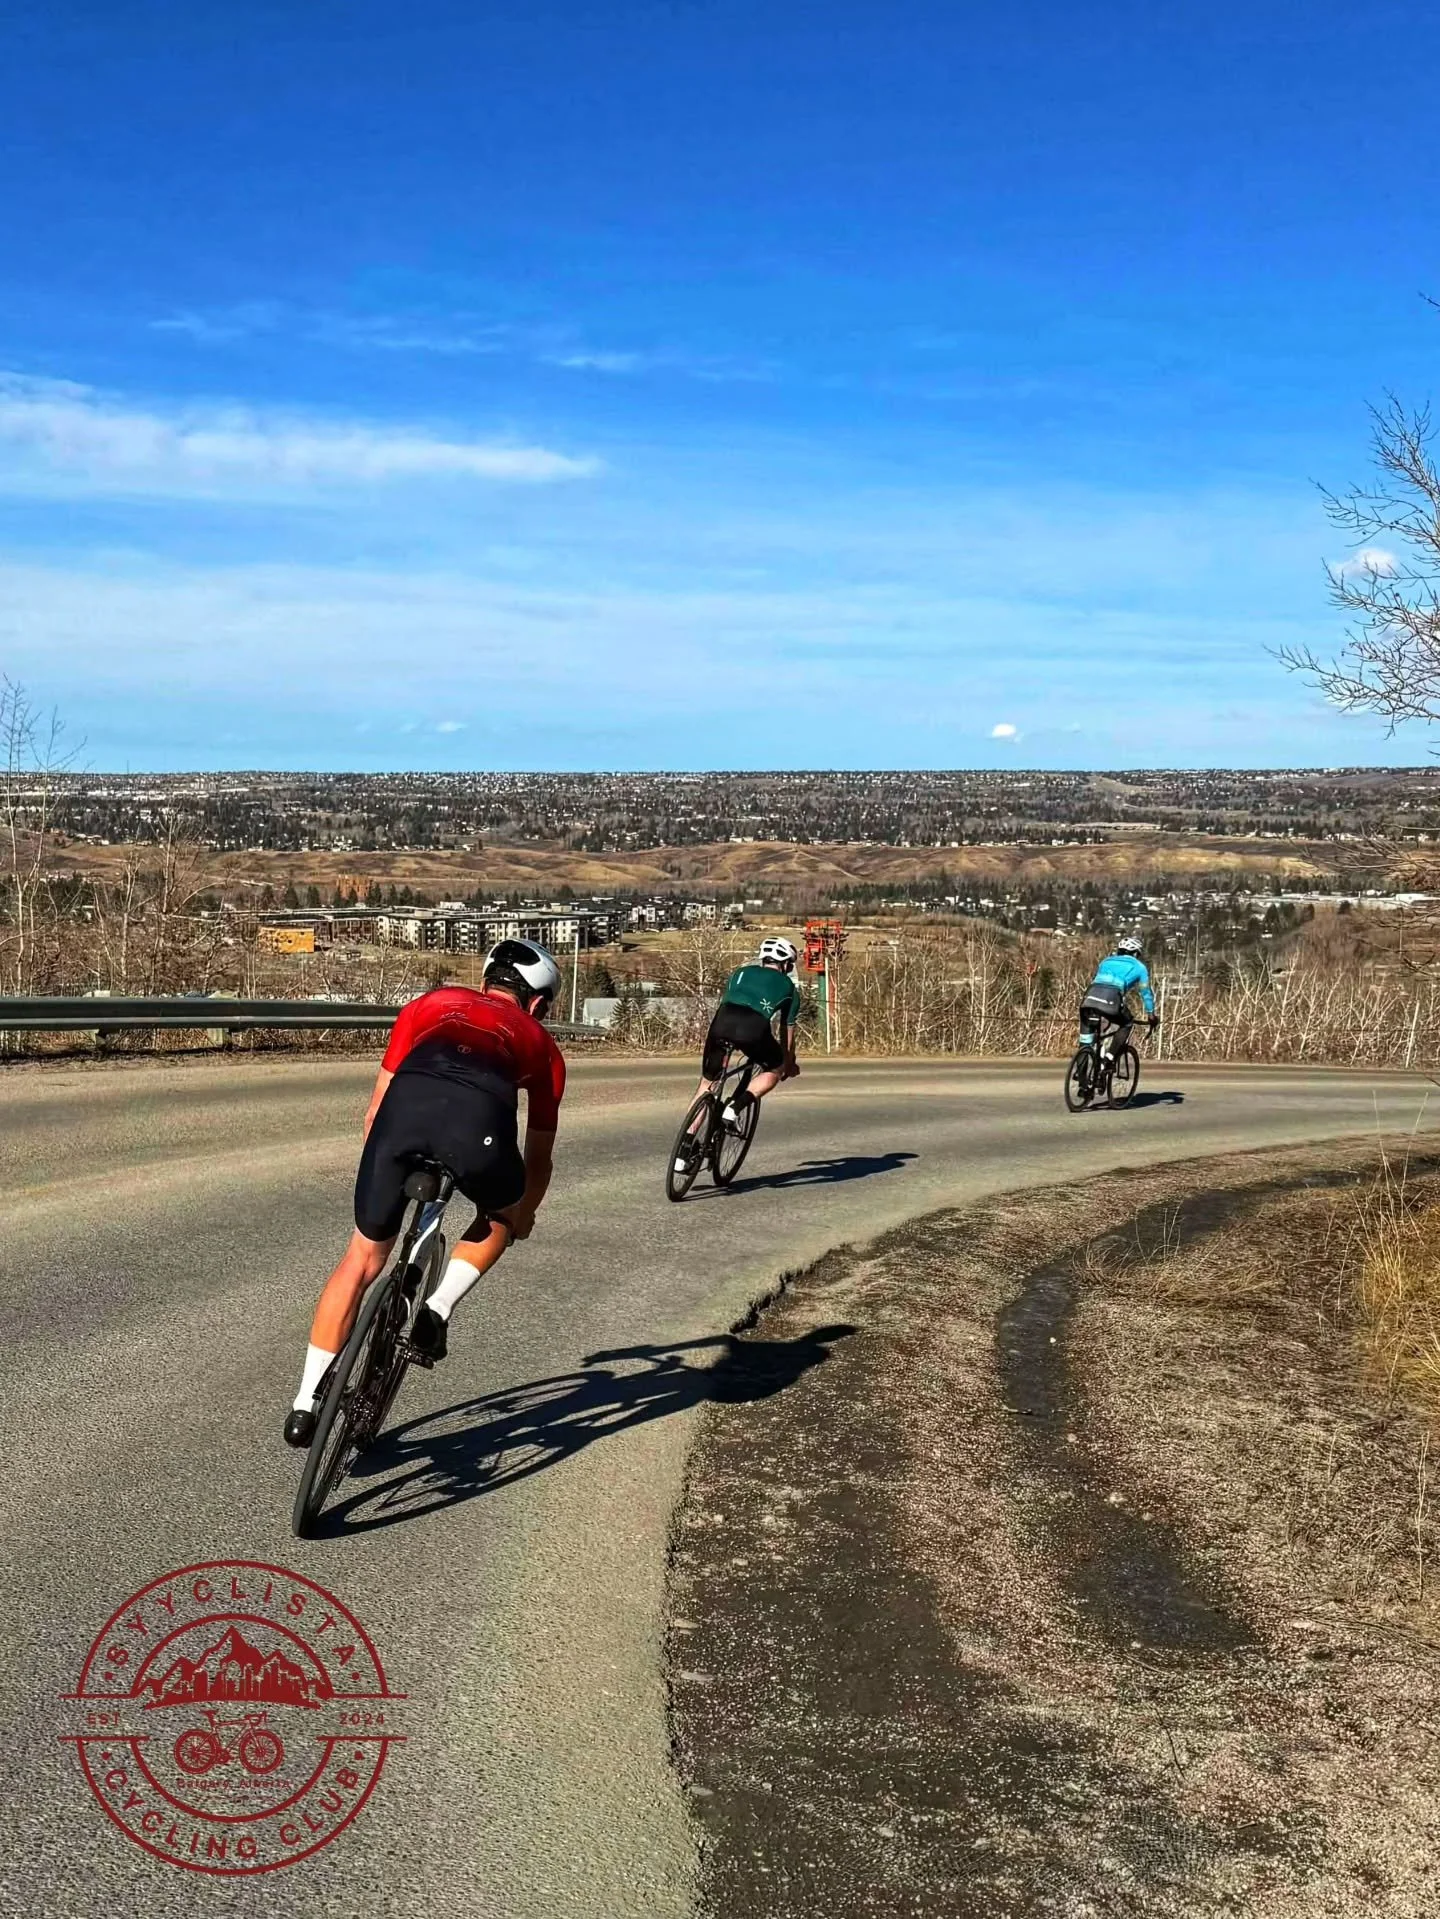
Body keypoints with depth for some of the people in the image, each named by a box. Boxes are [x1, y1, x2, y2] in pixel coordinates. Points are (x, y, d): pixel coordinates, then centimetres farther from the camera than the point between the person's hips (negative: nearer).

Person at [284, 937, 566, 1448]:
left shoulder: (431, 1003, 38)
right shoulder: (540, 1044, 36)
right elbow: (538, 1156, 44)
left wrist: (387, 1181, 52)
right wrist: (523, 1217, 63)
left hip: (404, 1105, 1)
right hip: (479, 1117, -1)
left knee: (363, 1258, 20)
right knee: (499, 1219, 33)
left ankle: (306, 1404, 20)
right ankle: (436, 1311, 15)